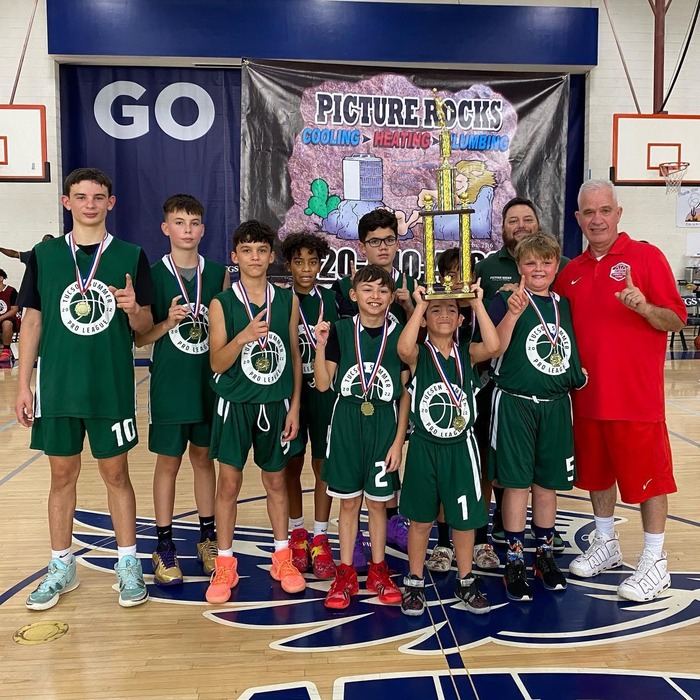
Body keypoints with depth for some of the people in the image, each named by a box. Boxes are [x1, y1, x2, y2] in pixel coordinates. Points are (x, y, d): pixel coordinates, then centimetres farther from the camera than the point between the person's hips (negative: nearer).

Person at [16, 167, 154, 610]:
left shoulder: (131, 256, 0)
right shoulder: (45, 255, 4)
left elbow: (145, 327, 2)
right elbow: (32, 322, 5)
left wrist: (134, 309, -21)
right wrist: (23, 386, 3)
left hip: (113, 387, -1)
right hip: (57, 386, 2)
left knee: (116, 474, 7)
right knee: (62, 475, 11)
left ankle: (129, 565, 21)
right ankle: (62, 567, 26)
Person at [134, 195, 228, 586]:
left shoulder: (219, 273, 2)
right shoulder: (153, 275, -4)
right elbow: (140, 338, -4)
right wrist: (167, 323, -21)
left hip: (210, 384, 2)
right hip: (169, 386, -2)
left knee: (204, 457, 14)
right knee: (168, 462, 6)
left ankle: (208, 538, 27)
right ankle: (165, 546, 18)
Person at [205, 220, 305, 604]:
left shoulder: (287, 300, 1)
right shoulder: (221, 303, -5)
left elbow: (295, 356, 5)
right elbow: (217, 363, -11)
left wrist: (294, 406, 1)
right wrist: (245, 336, -28)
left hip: (276, 404, 2)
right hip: (235, 403, -2)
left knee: (276, 480, 13)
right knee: (229, 482, 3)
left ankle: (282, 558, 28)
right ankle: (224, 565, 18)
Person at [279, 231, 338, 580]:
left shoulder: (331, 299, 2)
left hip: (324, 391, 1)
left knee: (323, 465, 6)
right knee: (292, 465, 9)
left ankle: (320, 538, 19)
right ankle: (297, 533, 27)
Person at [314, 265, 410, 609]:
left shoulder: (399, 334, -3)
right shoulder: (340, 330, -3)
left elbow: (405, 394, 0)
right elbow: (323, 384, -4)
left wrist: (399, 440, -3)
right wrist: (321, 345, -18)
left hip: (384, 425, 0)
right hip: (347, 423, 0)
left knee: (377, 501, 11)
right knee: (348, 501, 10)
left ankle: (378, 571, 28)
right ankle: (345, 573, 24)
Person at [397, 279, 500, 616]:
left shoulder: (468, 353, 0)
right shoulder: (419, 354, -5)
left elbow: (493, 347, -21)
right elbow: (404, 349, -29)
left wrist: (478, 304, -20)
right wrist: (419, 305, -26)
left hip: (460, 448, 2)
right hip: (424, 448, -1)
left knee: (464, 518, 12)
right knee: (420, 519, 11)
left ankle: (465, 581, 31)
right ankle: (415, 583, 27)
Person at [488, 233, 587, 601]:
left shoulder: (564, 305, 10)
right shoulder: (506, 301, -5)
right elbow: (493, 349, -18)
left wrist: (580, 373, 4)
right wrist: (513, 313, -29)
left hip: (555, 405, 5)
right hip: (515, 404, -4)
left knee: (547, 483, 13)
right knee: (516, 483, 2)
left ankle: (545, 554, 29)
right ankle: (514, 560, 15)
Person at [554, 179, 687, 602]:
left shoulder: (646, 256, -5)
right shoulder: (571, 272, 10)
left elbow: (676, 320, -8)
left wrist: (644, 308, -26)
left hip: (636, 394, -5)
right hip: (588, 394, 5)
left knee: (647, 473, 4)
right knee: (595, 469, 15)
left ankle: (655, 562, 18)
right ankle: (606, 544, 33)